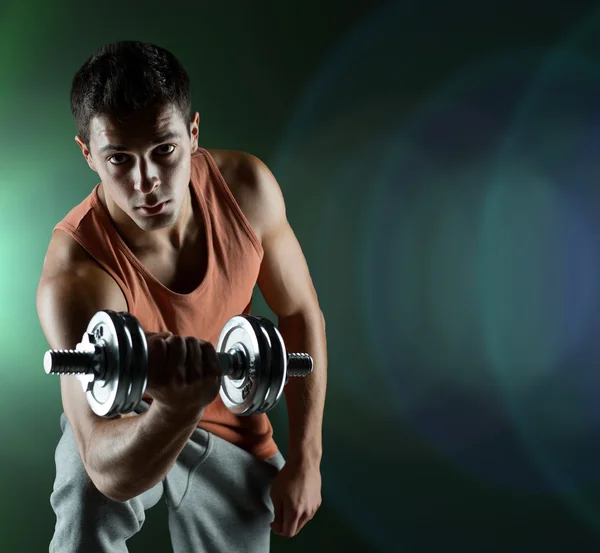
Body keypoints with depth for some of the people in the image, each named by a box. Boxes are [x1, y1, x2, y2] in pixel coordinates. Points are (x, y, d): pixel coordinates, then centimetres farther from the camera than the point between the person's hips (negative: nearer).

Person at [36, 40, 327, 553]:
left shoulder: (248, 187, -23)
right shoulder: (74, 277, -37)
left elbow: (300, 316, -7)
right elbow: (112, 473, -44)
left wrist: (305, 461, -7)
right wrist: (175, 408, -65)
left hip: (233, 432, 4)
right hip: (132, 422, -4)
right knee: (87, 496, -34)